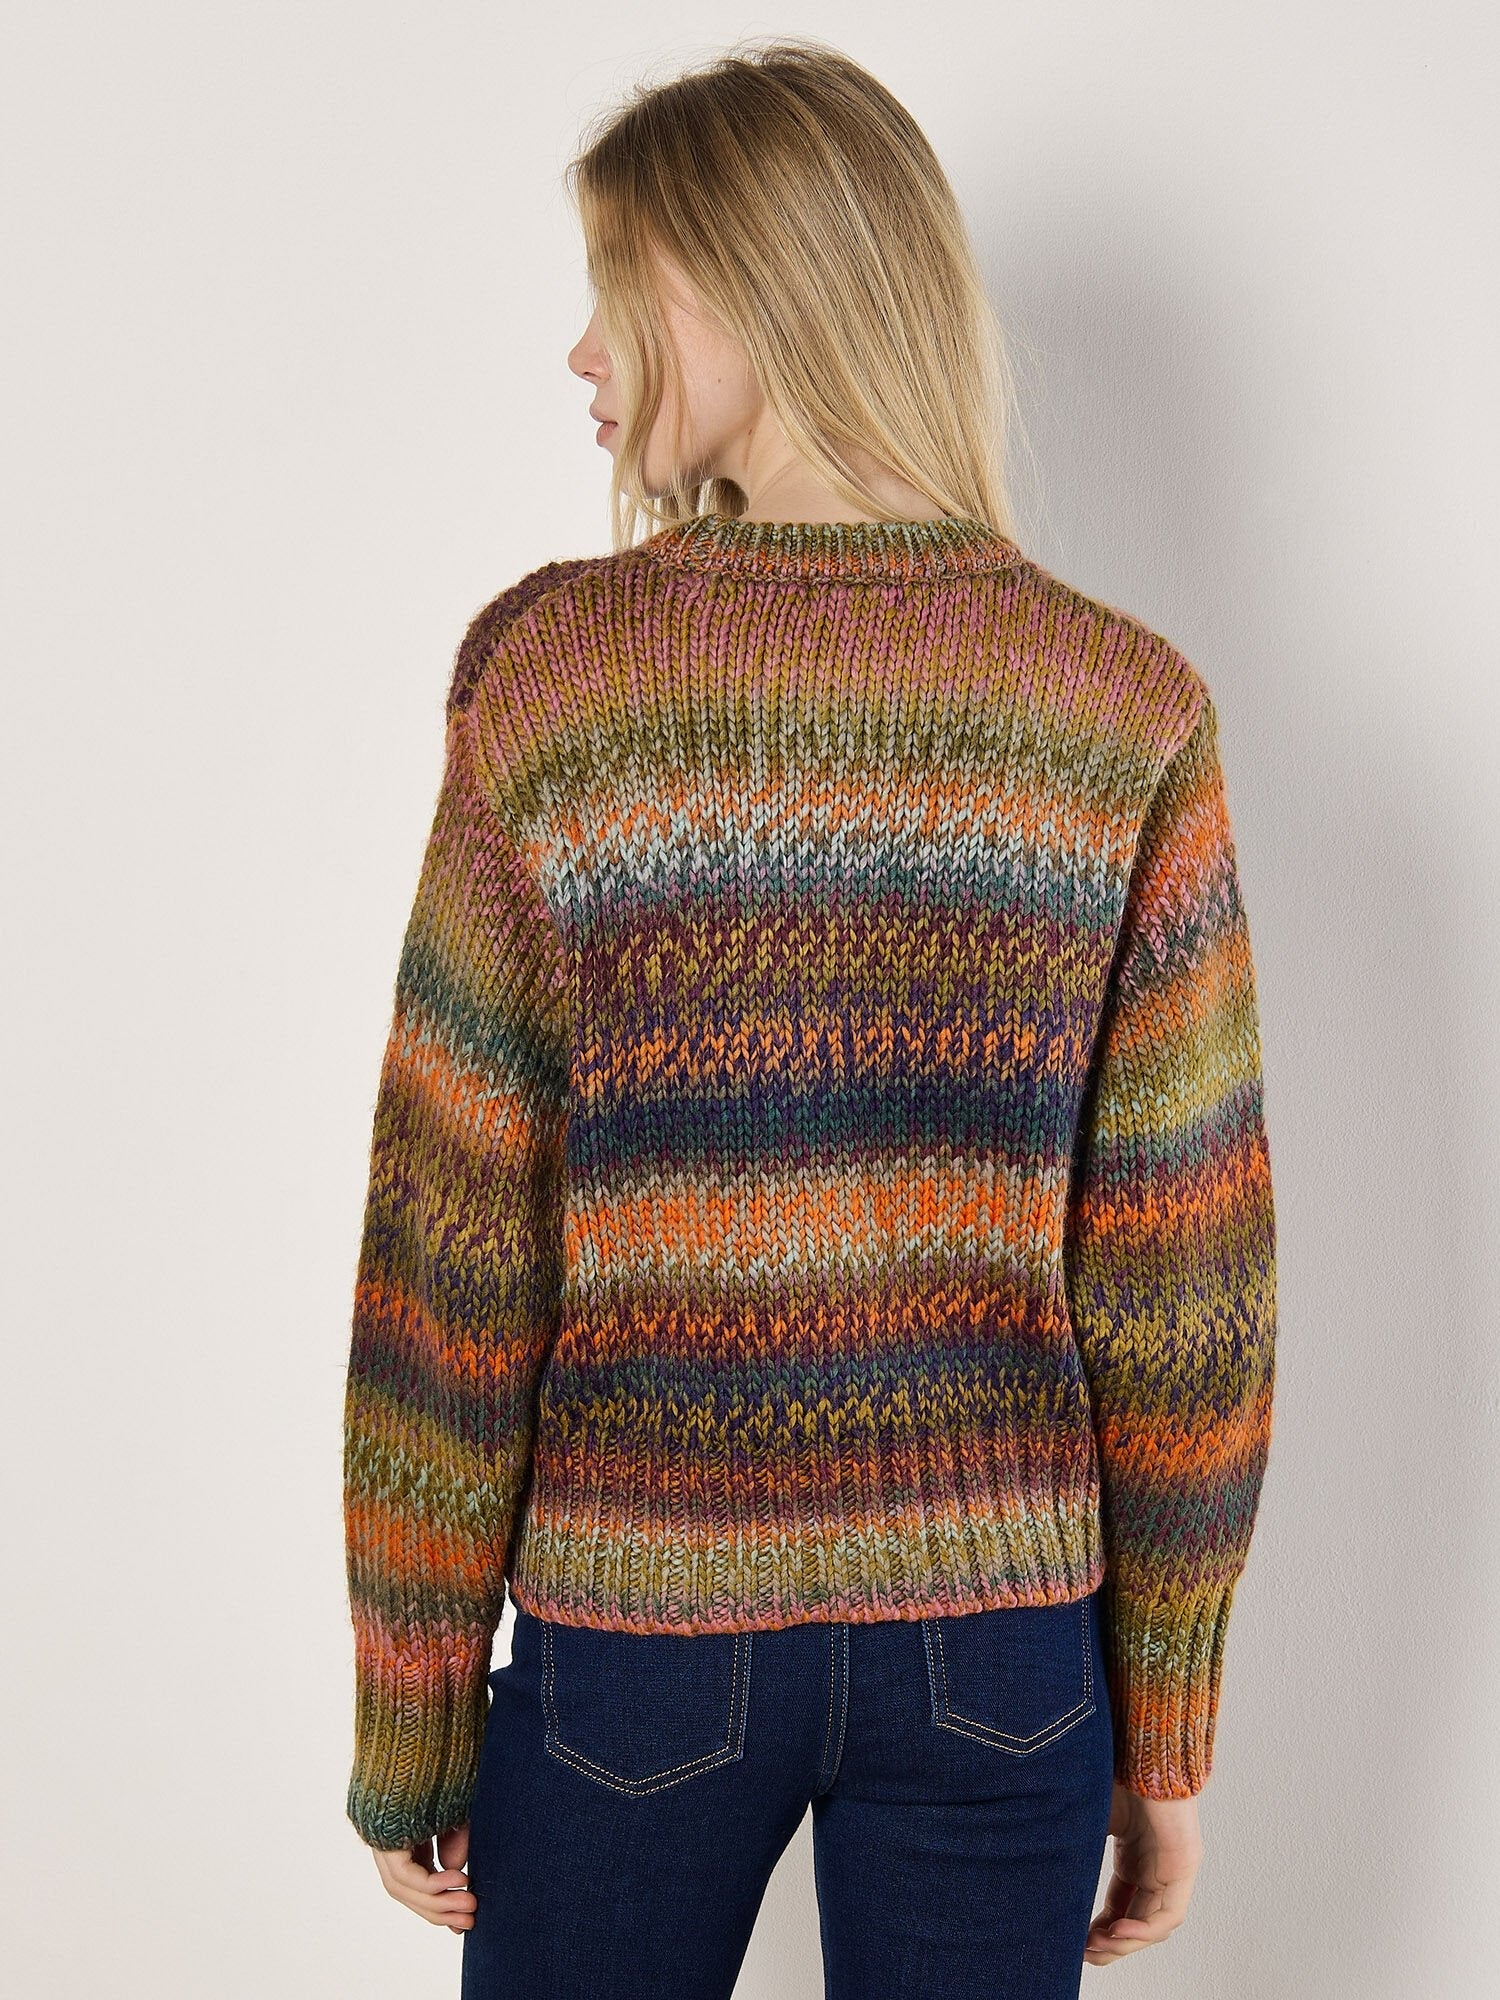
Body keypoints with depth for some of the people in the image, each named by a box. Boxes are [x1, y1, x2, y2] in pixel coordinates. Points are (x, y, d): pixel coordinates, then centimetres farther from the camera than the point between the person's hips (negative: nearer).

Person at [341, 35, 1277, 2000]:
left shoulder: (553, 667, -11)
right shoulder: (1129, 711, -7)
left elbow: (451, 1247, -9)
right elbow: (1183, 1278, -5)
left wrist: (411, 1721, 2)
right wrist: (1169, 1731, 7)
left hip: (635, 1622, -1)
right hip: (1000, 1627, 2)